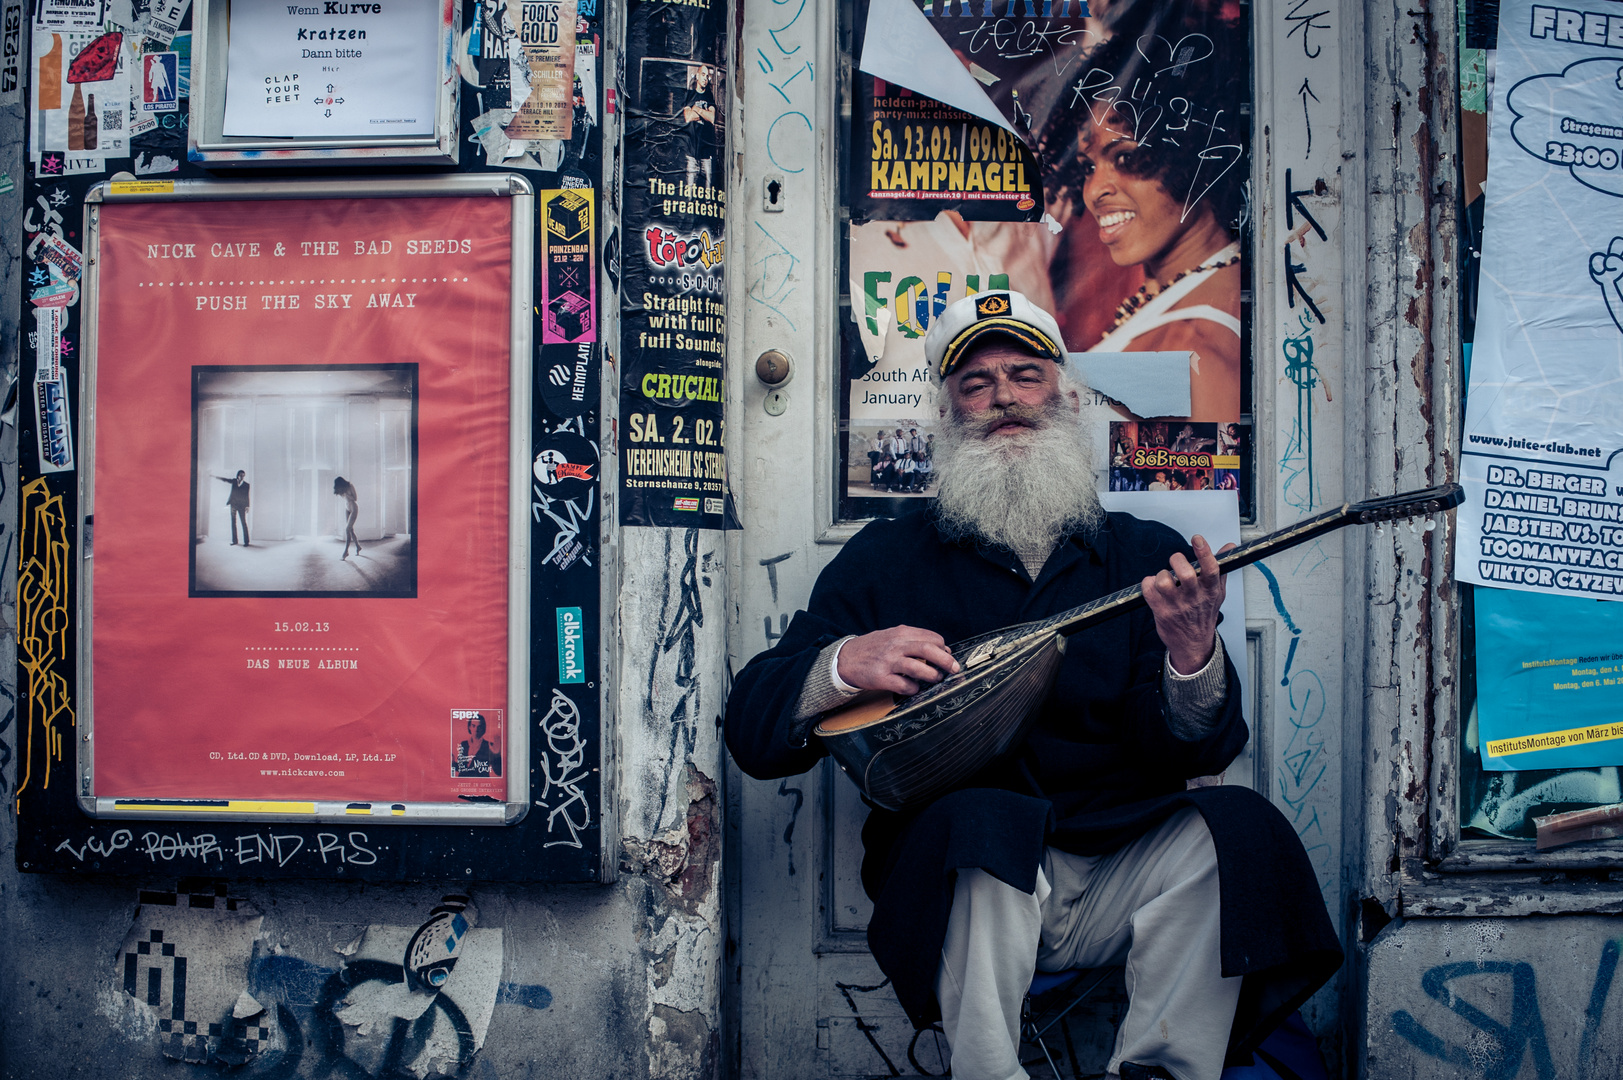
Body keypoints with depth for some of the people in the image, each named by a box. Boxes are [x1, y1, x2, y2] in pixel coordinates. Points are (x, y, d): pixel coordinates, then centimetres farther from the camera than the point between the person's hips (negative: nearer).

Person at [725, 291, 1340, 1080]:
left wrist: (1193, 659, -23)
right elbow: (751, 732, 5)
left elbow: (1198, 753, -1)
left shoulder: (1147, 558, 10)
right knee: (980, 824, -33)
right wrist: (845, 664, -15)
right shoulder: (886, 557, 7)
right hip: (952, 881, -2)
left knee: (1236, 829, -25)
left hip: (1121, 879, 2)